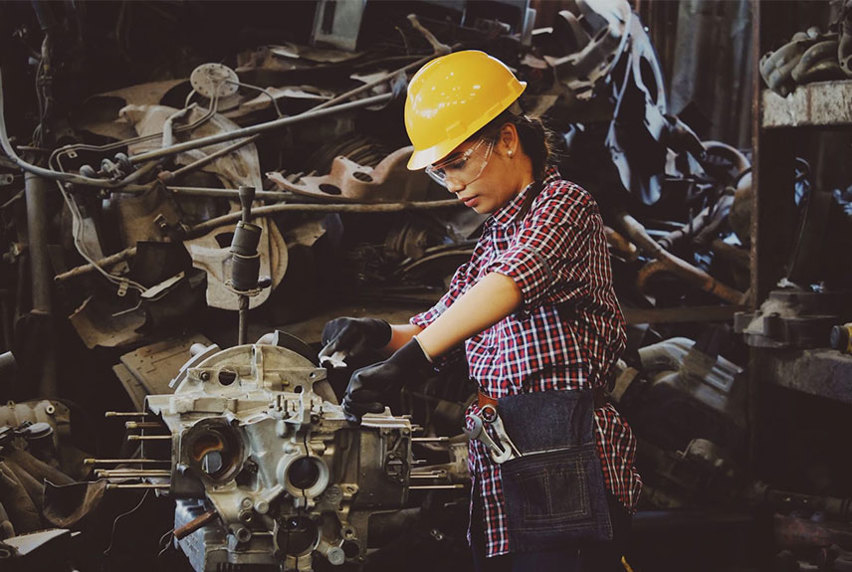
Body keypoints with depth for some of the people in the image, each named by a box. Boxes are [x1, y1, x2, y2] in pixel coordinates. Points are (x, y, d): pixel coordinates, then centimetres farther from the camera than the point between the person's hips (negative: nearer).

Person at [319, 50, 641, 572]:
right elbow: (435, 326, 25)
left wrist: (409, 361, -32)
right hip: (500, 473, 8)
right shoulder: (493, 241, 23)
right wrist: (381, 334, 1)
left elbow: (508, 285, -23)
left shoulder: (563, 203, -4)